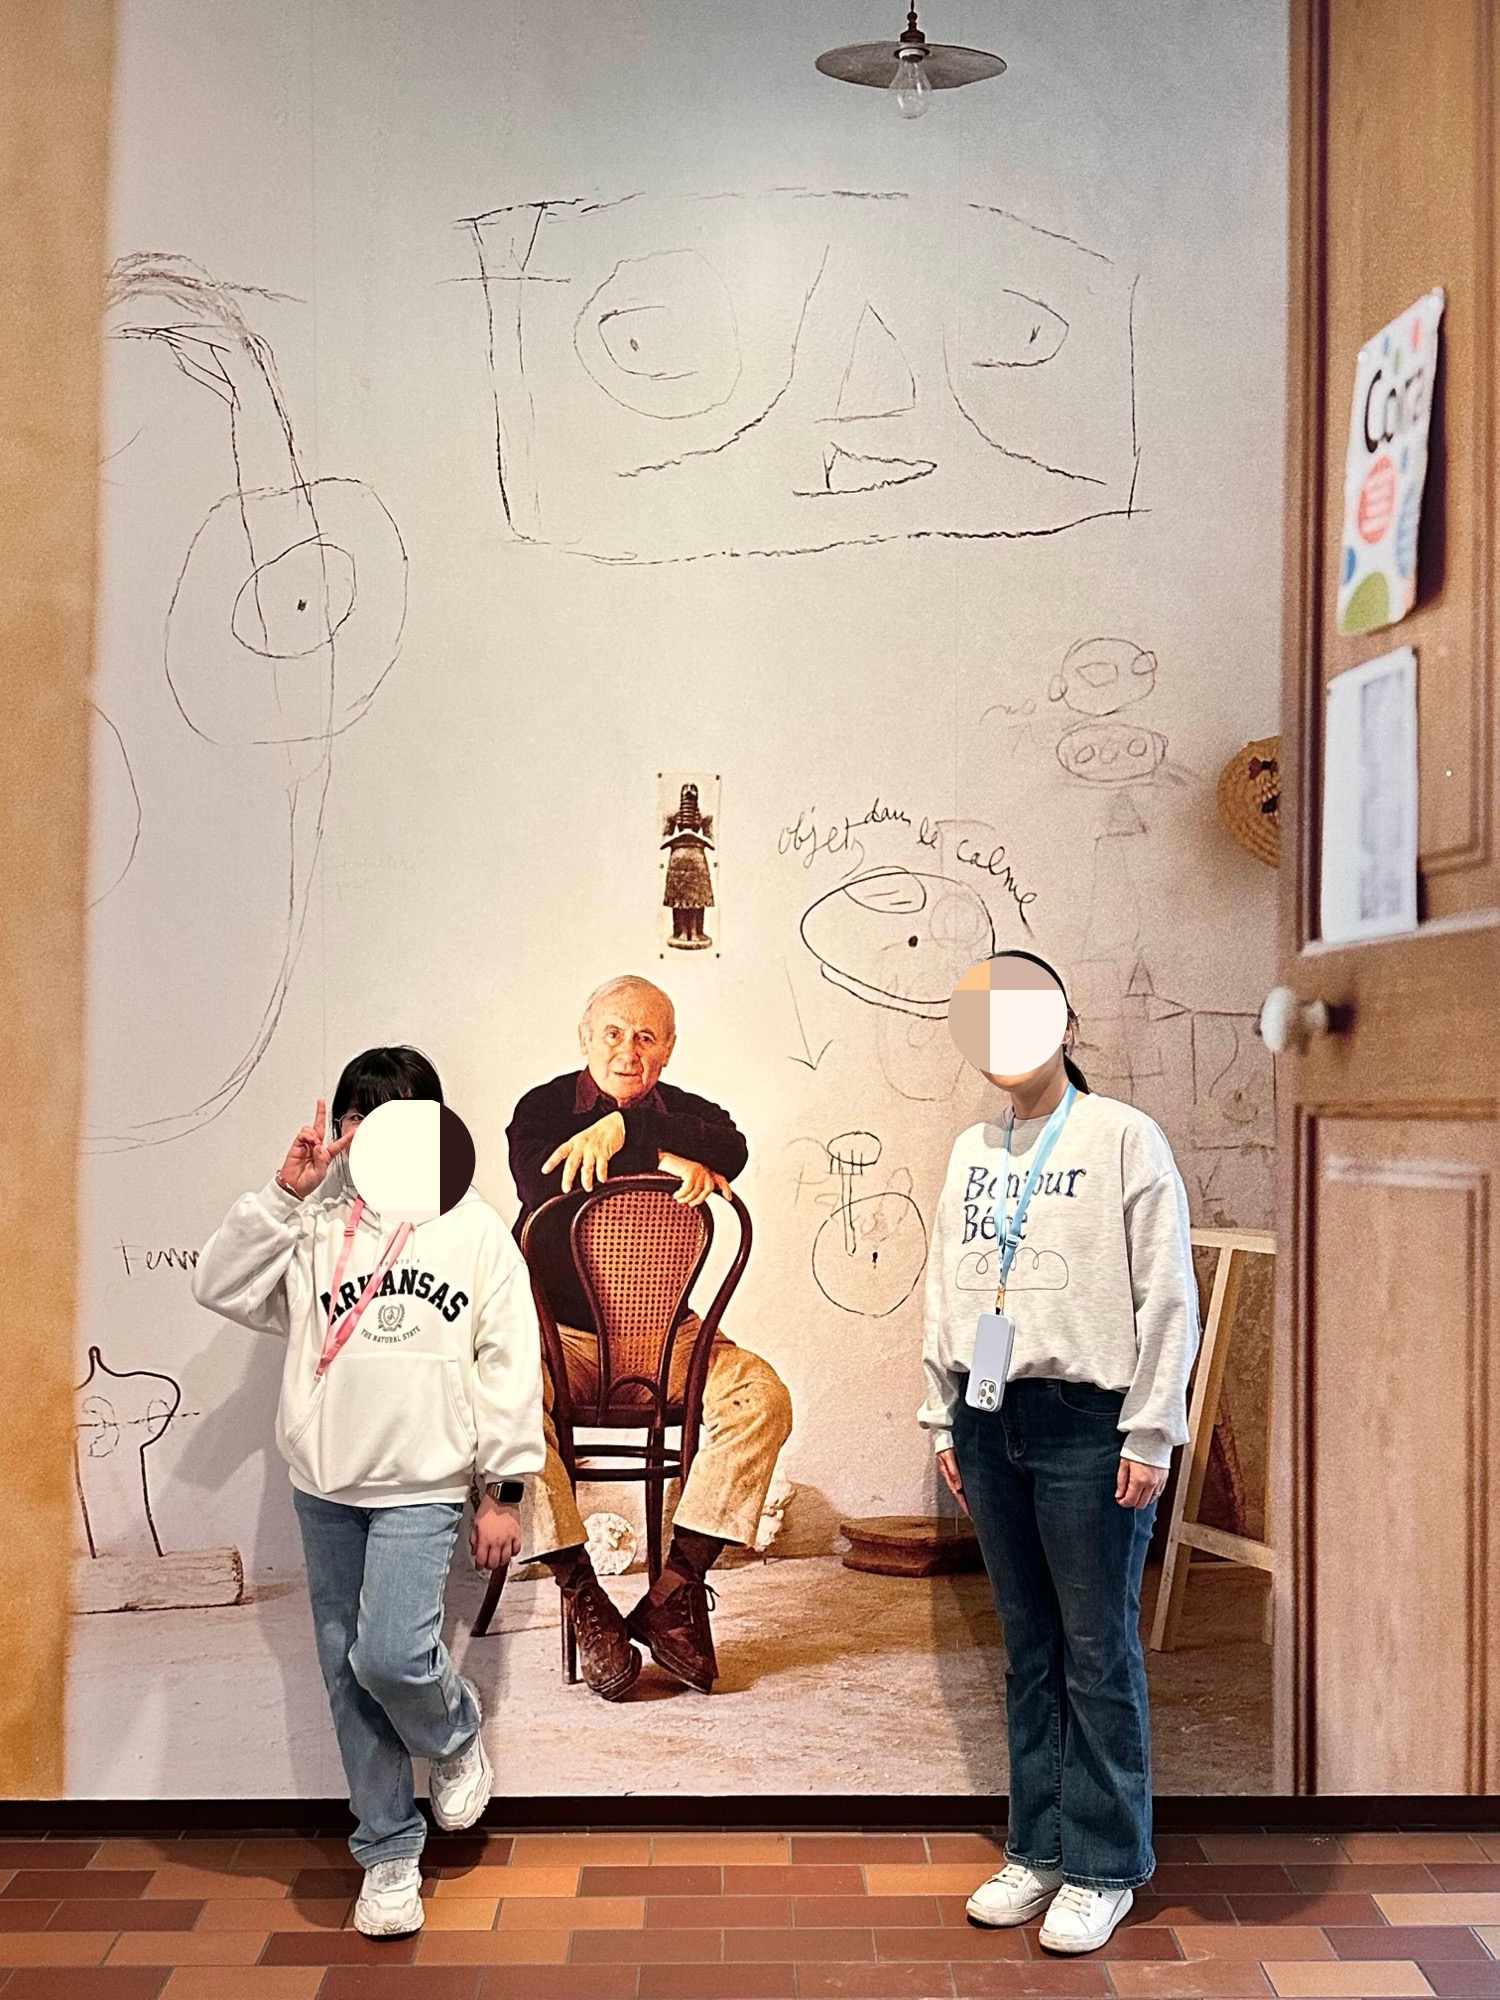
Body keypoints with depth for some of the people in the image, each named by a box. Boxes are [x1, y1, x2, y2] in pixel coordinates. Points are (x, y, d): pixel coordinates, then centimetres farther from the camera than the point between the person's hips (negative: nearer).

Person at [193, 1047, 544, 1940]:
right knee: (349, 1676, 9)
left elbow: (510, 1364, -2)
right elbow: (220, 1287, -5)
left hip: (422, 1488, -3)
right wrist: (285, 1192, -12)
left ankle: (458, 1734, 17)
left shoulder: (475, 1231, -3)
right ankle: (389, 1852, 25)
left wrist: (505, 1490, -4)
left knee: (390, 1655, -17)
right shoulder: (314, 1227, 3)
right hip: (326, 1488, 4)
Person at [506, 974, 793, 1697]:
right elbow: (545, 1191, -21)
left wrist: (622, 1129, -31)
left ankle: (674, 1591, -18)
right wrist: (661, 1161, -23)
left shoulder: (684, 1113, 5)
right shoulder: (543, 1108, 0)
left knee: (762, 1396, -23)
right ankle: (586, 1603, -22)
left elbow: (732, 1148, -21)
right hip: (560, 1332, -2)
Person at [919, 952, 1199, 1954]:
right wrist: (945, 1419, 12)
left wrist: (1150, 1434, -9)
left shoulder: (1125, 1138, -5)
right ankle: (1039, 1849, 24)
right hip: (992, 1423, 5)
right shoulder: (971, 1151, 11)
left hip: (1087, 1424, -5)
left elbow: (1168, 1297, -7)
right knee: (1028, 1649, 13)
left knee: (1098, 1651, 2)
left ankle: (1102, 1870, 15)